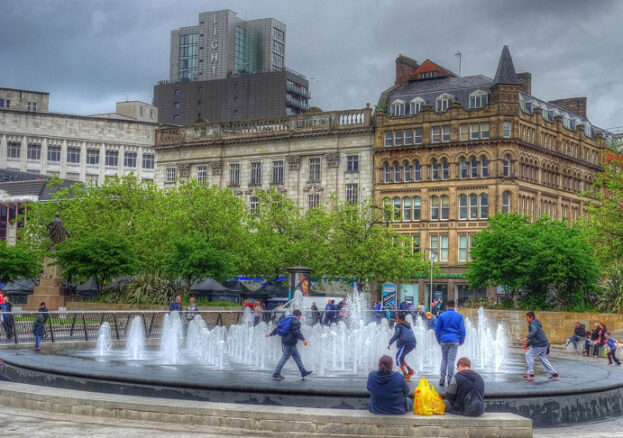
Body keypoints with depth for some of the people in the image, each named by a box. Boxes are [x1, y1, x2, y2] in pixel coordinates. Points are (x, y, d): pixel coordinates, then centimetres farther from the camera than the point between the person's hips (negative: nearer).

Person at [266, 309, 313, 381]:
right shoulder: (296, 321, -10)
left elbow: (278, 328, 21)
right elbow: (297, 332, -21)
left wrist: (271, 334, 27)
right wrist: (303, 339, -23)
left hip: (285, 341, 10)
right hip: (290, 343, -10)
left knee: (297, 357, 15)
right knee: (284, 358, -8)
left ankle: (303, 372, 19)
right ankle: (276, 374, -7)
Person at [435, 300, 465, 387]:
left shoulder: (441, 316, 3)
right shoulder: (459, 316, 1)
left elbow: (437, 330, 6)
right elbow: (462, 330, 0)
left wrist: (439, 341, 17)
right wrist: (461, 341, 11)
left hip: (444, 341, 1)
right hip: (454, 341, -1)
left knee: (444, 358, 13)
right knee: (451, 360, 0)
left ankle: (442, 379, 4)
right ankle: (450, 380, 1)